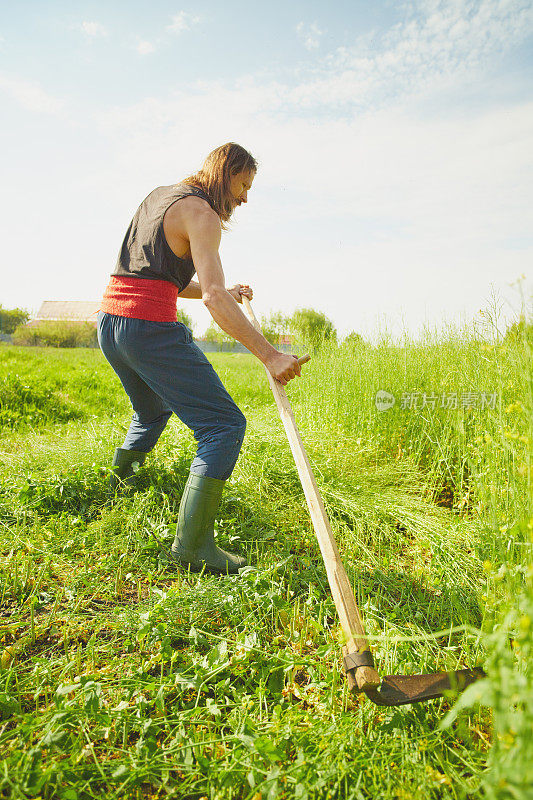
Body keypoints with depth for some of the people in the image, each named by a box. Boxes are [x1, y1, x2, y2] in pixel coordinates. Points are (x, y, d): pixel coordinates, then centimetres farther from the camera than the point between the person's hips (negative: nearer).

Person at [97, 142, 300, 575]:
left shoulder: (159, 196, 23)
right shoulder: (200, 212, -6)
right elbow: (213, 298, -20)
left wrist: (226, 293, 18)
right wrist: (269, 355, -24)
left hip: (109, 321, 10)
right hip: (151, 328, -10)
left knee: (152, 413, 31)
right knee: (225, 425, -9)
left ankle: (123, 478, 47)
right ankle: (193, 544, -12)